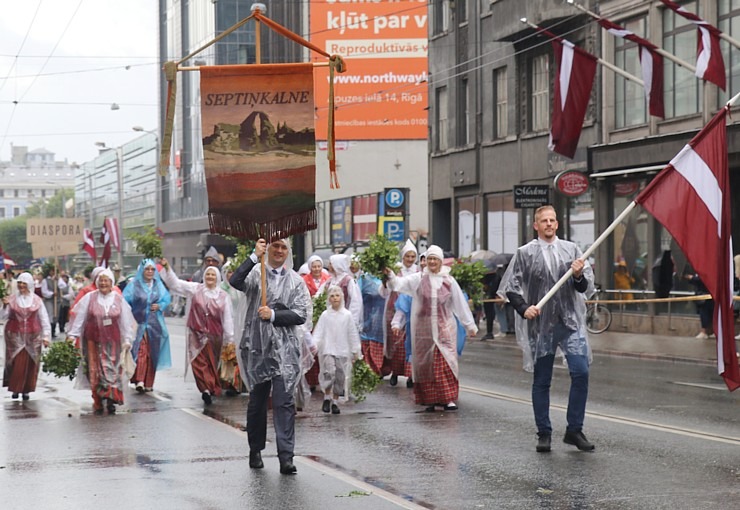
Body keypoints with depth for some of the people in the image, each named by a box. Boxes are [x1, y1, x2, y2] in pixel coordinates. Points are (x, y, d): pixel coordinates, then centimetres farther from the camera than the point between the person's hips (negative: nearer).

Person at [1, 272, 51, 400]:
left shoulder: (36, 300, 3)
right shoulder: (12, 299, 1)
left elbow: (44, 319, 5)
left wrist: (46, 336, -2)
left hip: (32, 337, 1)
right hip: (15, 336, -1)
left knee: (30, 364, 0)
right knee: (16, 363, -5)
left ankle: (26, 390, 11)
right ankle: (15, 388, 7)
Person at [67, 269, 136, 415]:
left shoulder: (118, 299, 2)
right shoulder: (89, 298, -2)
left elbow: (126, 321, 5)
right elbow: (79, 316, -1)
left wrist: (127, 340, 1)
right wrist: (72, 335, -5)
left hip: (112, 341, 0)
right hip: (94, 340, 0)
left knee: (113, 370, -6)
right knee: (95, 371, 2)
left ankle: (111, 401, 0)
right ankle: (98, 403, 9)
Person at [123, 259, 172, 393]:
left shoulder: (159, 285, 10)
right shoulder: (134, 285, 0)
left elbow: (167, 299, 11)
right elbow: (125, 300, -4)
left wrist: (160, 306, -8)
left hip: (154, 324, 3)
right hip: (138, 323, -3)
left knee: (152, 353, 5)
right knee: (140, 351, -14)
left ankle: (148, 383, 14)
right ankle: (139, 381, -18)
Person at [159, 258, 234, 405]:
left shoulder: (223, 296, 3)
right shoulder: (195, 289, 4)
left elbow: (227, 319, 3)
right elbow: (175, 283, 2)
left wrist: (229, 339, 2)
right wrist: (167, 267, -11)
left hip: (214, 336, 1)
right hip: (197, 334, -1)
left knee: (212, 364, 7)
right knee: (199, 362, -12)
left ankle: (208, 389, 18)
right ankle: (207, 389, -18)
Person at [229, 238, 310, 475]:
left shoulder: (296, 281, 8)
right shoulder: (256, 273, 4)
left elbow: (301, 314, -1)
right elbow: (235, 282, -17)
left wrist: (274, 315, -12)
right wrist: (254, 256, -19)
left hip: (285, 349, 0)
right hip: (257, 346, 0)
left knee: (284, 402, -8)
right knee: (257, 401, 12)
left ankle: (286, 456, -9)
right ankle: (255, 451, 26)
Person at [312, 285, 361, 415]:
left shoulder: (347, 315, 4)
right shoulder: (325, 315, 2)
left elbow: (352, 334, 9)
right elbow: (319, 331, 0)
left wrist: (355, 350, 10)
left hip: (343, 350, 2)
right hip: (328, 349, -2)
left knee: (340, 376, 4)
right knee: (329, 372, -20)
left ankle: (335, 401, 16)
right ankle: (327, 397, -4)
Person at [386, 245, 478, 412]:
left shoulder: (449, 281, 3)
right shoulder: (418, 279, 2)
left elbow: (461, 304, 8)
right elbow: (401, 283, -13)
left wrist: (470, 325, 12)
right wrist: (390, 275, -34)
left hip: (444, 329, -1)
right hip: (424, 329, 1)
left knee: (446, 364, -8)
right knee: (426, 364, 3)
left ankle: (449, 399, -8)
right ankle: (430, 400, 9)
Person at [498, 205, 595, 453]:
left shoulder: (571, 249, 9)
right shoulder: (525, 253, 3)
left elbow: (585, 287, 9)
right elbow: (510, 287, 3)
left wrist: (579, 275, -13)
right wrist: (524, 309, -12)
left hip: (570, 322, 1)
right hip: (540, 325, -1)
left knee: (581, 372, -11)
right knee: (541, 381, 5)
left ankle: (574, 430, 0)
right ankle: (544, 433, 15)